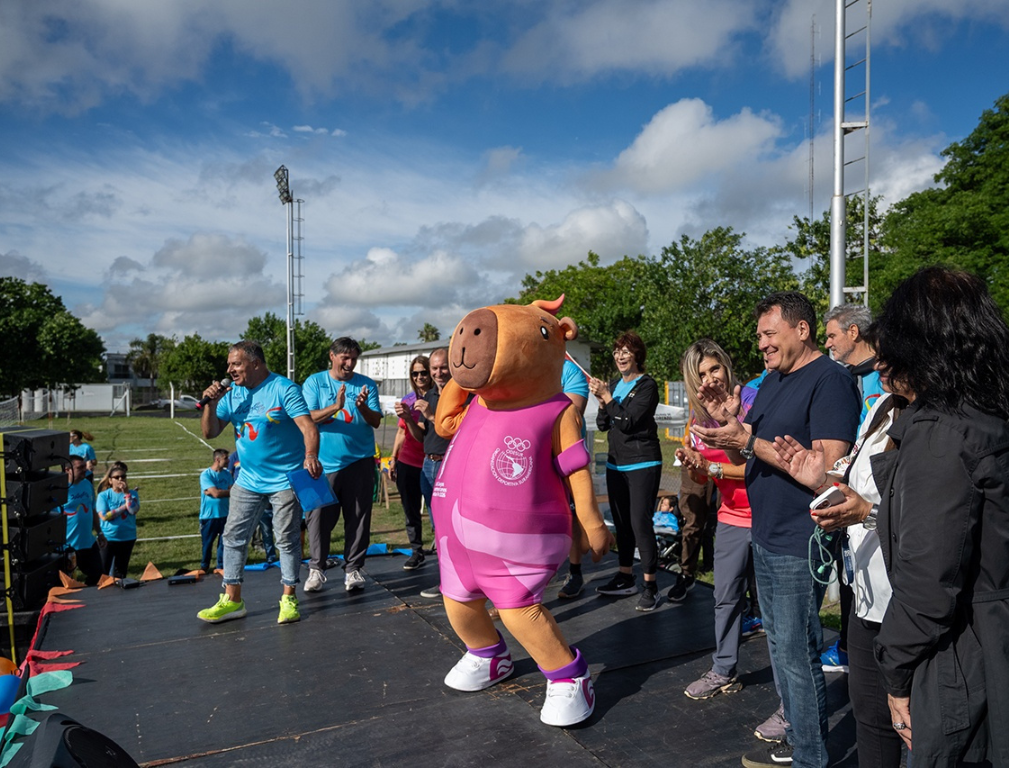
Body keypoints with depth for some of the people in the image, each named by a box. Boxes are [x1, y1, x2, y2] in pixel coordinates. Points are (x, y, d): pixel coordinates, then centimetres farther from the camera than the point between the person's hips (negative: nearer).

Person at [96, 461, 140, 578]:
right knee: (103, 571, 3)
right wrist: (124, 507, -13)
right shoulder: (103, 495, -6)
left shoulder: (132, 494, -1)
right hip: (108, 538, -2)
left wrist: (126, 493, -17)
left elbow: (133, 510, -18)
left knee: (121, 571, 15)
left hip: (127, 538, 2)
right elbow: (104, 516, -16)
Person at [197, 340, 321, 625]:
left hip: (285, 480, -6)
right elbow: (210, 433, 7)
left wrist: (311, 456, -40)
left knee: (287, 539, 3)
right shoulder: (231, 394, 6)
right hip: (248, 480, 6)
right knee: (233, 537, 8)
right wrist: (211, 404, -10)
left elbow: (308, 426, -22)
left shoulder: (284, 389, -12)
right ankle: (232, 600, 20)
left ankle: (288, 598, 16)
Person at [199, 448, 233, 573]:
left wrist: (220, 492, -17)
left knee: (224, 541, 7)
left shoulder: (227, 473, 6)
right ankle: (204, 567, 26)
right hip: (209, 515, -4)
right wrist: (229, 491, -5)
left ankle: (221, 566, 19)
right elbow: (216, 493, -18)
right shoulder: (206, 474, -10)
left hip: (224, 514, 4)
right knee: (207, 543, 8)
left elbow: (232, 491, -4)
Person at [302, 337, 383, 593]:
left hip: (359, 461, 1)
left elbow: (376, 421, 0)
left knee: (358, 518, 5)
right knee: (319, 517, 2)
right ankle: (317, 569, 17)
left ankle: (353, 569, 16)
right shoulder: (314, 382, 4)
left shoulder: (367, 384, 7)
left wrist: (362, 407, -20)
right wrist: (335, 407, -22)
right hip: (324, 463, -1)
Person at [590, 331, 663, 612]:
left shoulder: (647, 385, -8)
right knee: (621, 522, 14)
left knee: (640, 522, -9)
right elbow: (603, 425, 10)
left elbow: (628, 422, -17)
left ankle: (651, 585, 0)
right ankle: (625, 577, 26)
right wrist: (602, 401, -6)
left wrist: (607, 397, -18)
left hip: (642, 463, -7)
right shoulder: (615, 385, 13)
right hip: (616, 463, 7)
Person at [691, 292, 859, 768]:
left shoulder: (830, 380, -15)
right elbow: (748, 459, 16)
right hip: (765, 537, 9)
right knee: (780, 645, 18)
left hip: (799, 545, -9)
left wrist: (749, 440, -25)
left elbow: (828, 467, -24)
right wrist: (726, 422, -3)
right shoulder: (772, 380, 13)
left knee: (796, 652, 0)